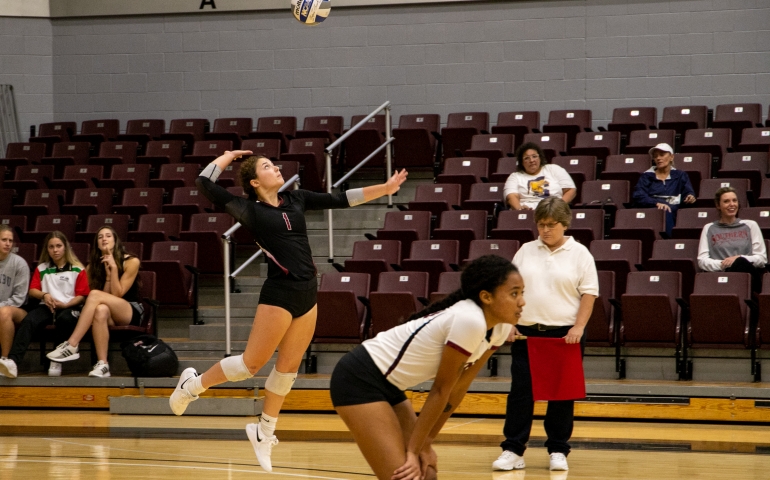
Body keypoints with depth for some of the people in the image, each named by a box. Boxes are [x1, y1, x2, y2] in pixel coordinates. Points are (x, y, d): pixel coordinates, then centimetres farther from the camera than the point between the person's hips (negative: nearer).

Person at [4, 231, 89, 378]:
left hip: (69, 307, -2)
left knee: (63, 319, -40)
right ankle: (13, 360, -47)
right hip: (47, 306, 2)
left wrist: (65, 304, -13)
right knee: (28, 321, -31)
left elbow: (82, 296, 3)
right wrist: (44, 295, -11)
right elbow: (32, 290, 11)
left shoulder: (77, 270, 7)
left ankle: (57, 360, -26)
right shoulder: (42, 269, 17)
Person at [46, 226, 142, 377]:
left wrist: (114, 268, -17)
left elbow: (117, 295, -10)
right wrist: (108, 274, -12)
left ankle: (72, 346, -40)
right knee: (101, 310, -38)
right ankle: (102, 365, -44)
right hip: (112, 317, 3)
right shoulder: (93, 266, 7)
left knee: (95, 295, -31)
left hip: (132, 312, -3)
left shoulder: (131, 262, -4)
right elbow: (107, 300, 0)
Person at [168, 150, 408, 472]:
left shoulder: (295, 199, 12)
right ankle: (192, 385, 20)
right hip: (279, 295, -6)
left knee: (288, 369, 10)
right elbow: (204, 184, -10)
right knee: (251, 364, -1)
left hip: (308, 294, 6)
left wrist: (384, 189, 8)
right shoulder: (249, 210, -5)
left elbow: (340, 200, 13)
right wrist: (228, 156, 5)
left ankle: (263, 433, 22)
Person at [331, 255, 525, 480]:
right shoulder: (469, 321, -25)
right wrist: (413, 450, -11)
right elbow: (441, 390, -18)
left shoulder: (500, 327, 0)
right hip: (359, 380, -9)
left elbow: (457, 388, 5)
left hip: (388, 386, 9)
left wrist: (425, 443, 4)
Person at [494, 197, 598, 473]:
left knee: (561, 394, 2)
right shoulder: (526, 251, 10)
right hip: (526, 332, 3)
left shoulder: (579, 254, 1)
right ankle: (513, 450, 3)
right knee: (520, 391, 0)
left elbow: (589, 293, -2)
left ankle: (558, 451, 11)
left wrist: (578, 327, -12)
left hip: (565, 334, -2)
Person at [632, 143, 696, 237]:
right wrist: (657, 203, -15)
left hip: (672, 212, 1)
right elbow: (638, 197, 5)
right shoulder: (647, 176, 22)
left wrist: (690, 197, -17)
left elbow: (688, 192, 10)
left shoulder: (680, 175, 26)